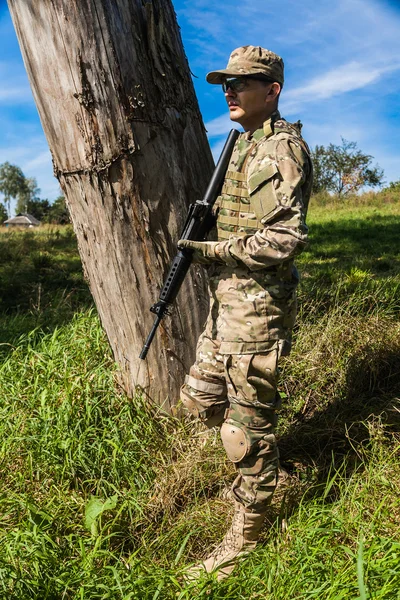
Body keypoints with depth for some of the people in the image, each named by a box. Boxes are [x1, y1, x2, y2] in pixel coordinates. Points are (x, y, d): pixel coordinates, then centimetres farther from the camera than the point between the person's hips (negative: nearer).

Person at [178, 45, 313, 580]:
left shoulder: (283, 149, -14)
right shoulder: (243, 146, 15)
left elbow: (285, 239, -25)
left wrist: (209, 251, -16)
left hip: (258, 309, -9)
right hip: (225, 302, 10)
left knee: (248, 428, 3)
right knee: (200, 399, 19)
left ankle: (246, 534, 25)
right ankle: (257, 454, 43)